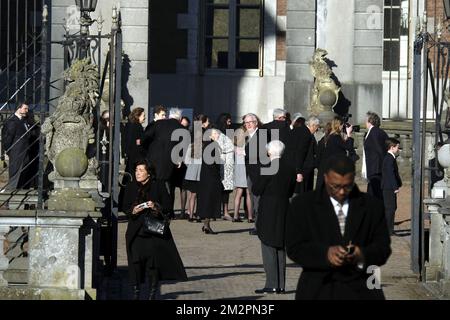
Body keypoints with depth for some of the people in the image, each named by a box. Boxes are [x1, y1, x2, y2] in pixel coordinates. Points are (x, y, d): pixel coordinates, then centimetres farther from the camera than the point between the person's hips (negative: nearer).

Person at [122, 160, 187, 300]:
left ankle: (153, 292, 9)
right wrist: (133, 210, -13)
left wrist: (156, 206, -19)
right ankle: (136, 292, 5)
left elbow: (167, 208, 0)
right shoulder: (131, 187, 7)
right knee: (135, 260, -5)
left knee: (153, 258, -4)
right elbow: (125, 207, 8)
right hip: (136, 230, 2)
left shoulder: (158, 188, 0)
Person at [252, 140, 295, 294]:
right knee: (281, 249, 12)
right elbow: (290, 192, 10)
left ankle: (271, 284, -6)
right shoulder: (290, 169, 4)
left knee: (269, 248, -2)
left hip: (268, 212, -6)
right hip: (284, 211, 6)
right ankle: (280, 285, 13)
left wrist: (256, 183, 7)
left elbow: (257, 190, -12)